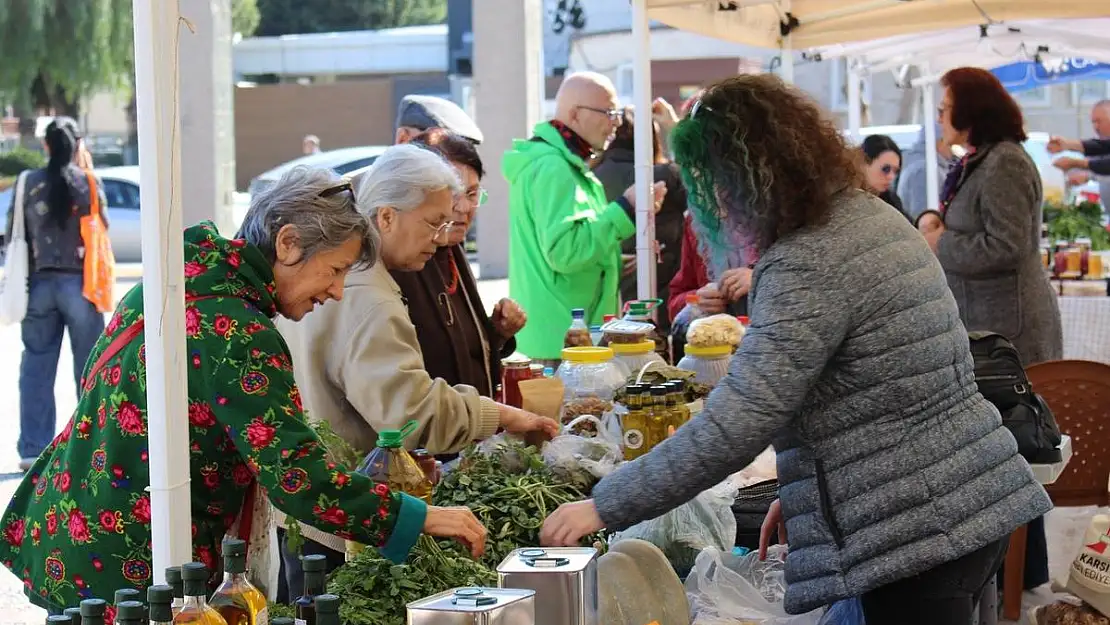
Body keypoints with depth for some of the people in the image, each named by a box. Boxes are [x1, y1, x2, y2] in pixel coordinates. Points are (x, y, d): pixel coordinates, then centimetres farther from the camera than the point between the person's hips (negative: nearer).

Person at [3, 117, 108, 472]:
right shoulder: (88, 183, -6)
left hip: (40, 282, 2)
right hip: (79, 282, -2)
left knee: (37, 368, 7)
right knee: (89, 368, 6)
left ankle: (33, 450, 7)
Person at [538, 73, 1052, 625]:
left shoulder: (806, 268, -20)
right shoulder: (874, 216, 10)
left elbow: (731, 429, -25)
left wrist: (603, 507, -18)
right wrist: (802, 492, 18)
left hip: (916, 533, -10)